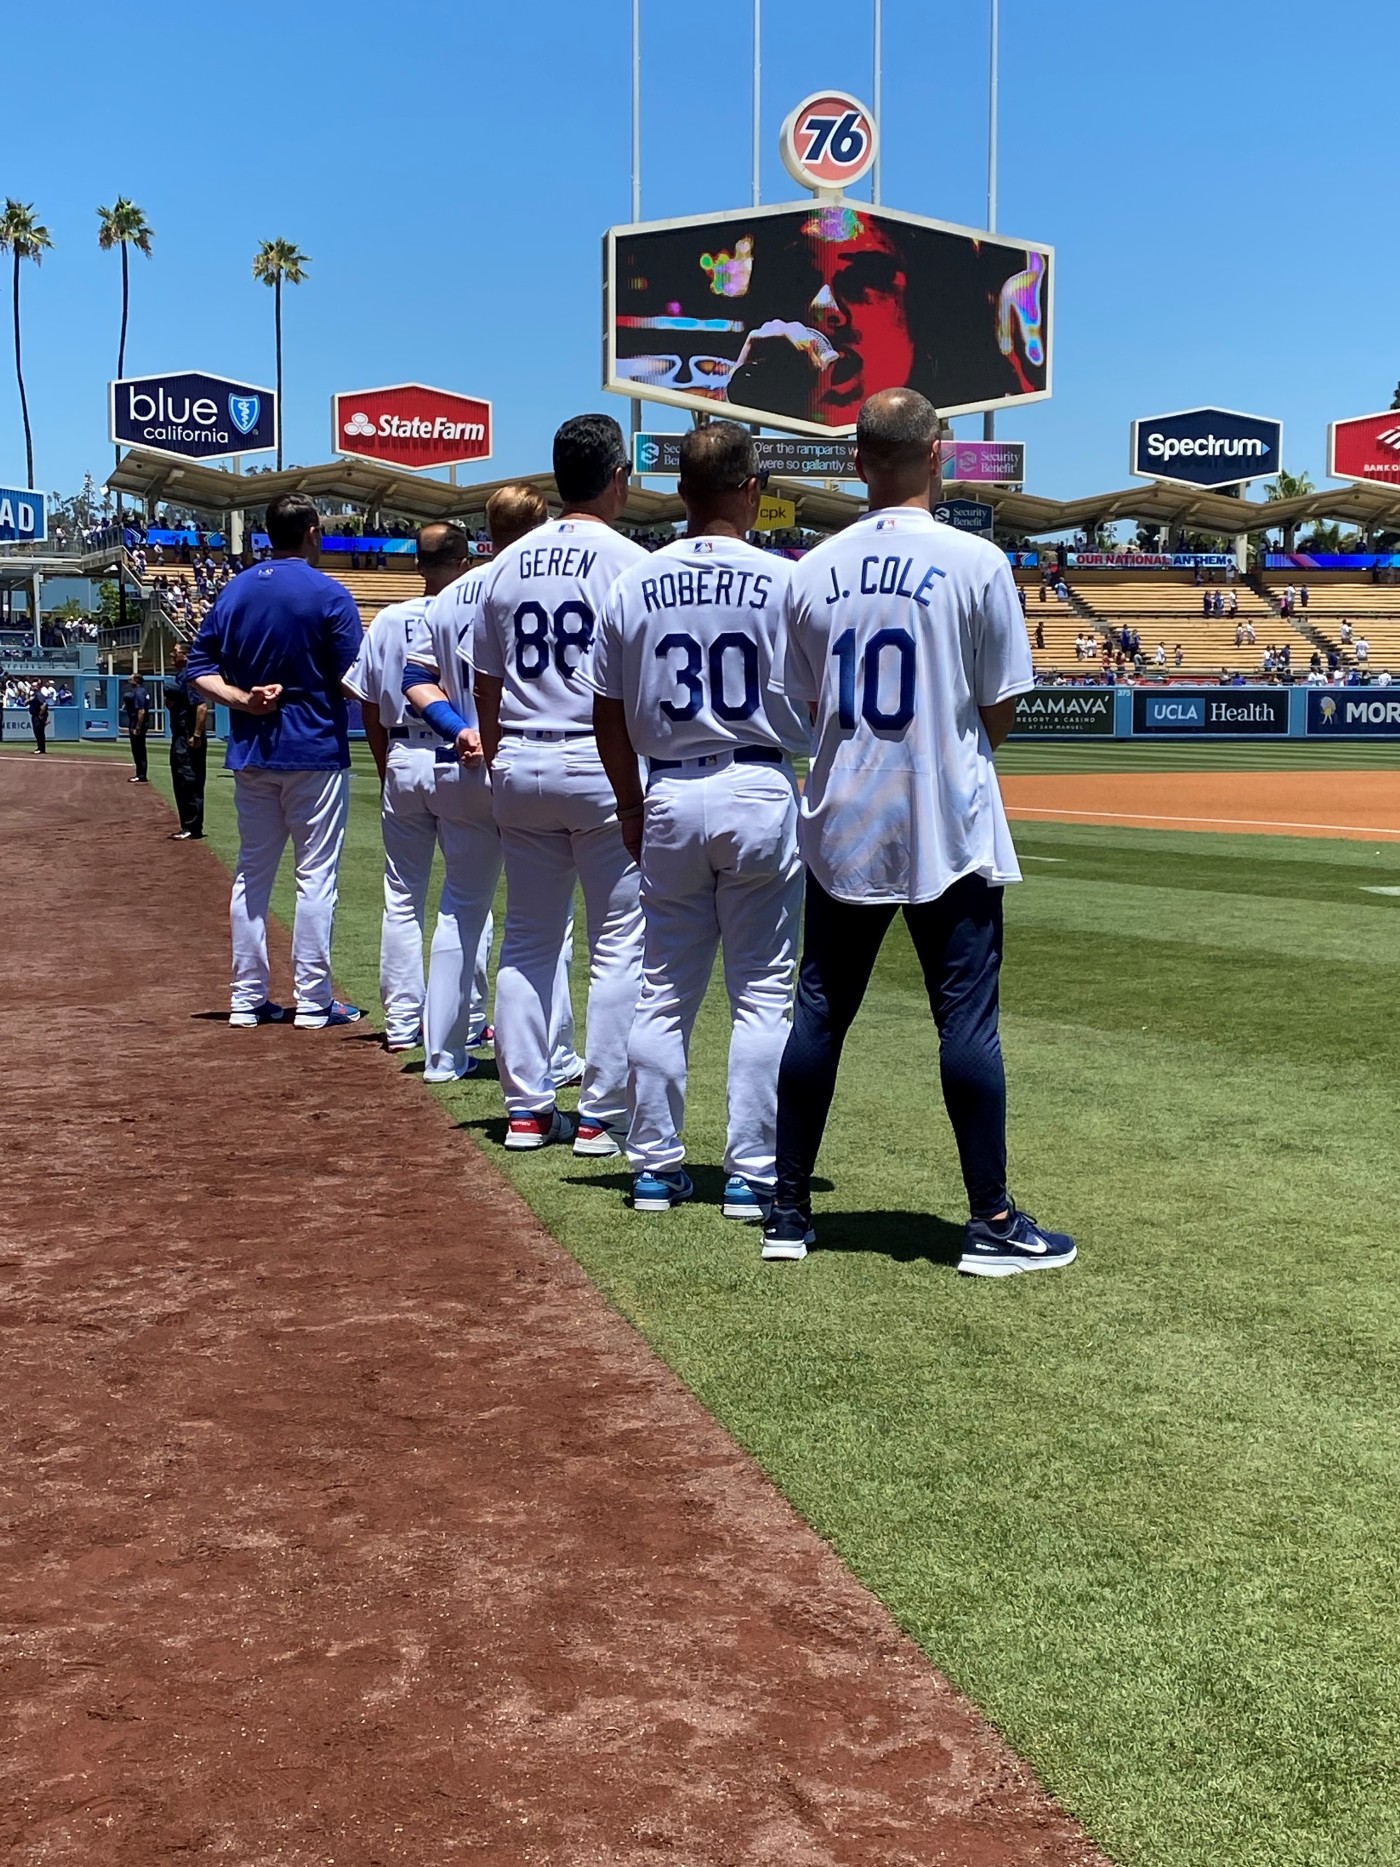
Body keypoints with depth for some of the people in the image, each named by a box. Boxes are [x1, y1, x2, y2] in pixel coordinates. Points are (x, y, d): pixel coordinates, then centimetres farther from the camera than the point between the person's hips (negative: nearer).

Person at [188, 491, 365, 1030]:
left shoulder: (233, 592, 8)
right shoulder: (329, 594, -9)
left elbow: (200, 668, 5)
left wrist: (240, 698, -5)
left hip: (250, 755, 5)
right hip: (315, 751, -5)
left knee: (252, 873, 11)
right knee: (316, 875, 0)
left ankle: (248, 1000, 14)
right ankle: (312, 1001, 2)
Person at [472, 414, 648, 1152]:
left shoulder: (508, 565, 9)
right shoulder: (629, 562, -7)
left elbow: (486, 686, 12)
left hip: (520, 766, 6)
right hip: (604, 764, -5)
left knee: (526, 938, 12)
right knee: (620, 943, 2)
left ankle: (526, 1109, 14)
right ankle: (603, 1114, 2)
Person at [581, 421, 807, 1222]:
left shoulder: (634, 585, 2)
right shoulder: (785, 580, -7)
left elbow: (608, 713, 7)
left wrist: (631, 806, 17)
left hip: (668, 796, 3)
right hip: (760, 791, -3)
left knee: (666, 991, 12)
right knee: (762, 991, 5)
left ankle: (656, 1166, 16)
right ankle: (751, 1175, 6)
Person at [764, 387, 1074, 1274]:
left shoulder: (813, 571, 2)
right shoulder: (976, 562, -8)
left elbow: (805, 708, 8)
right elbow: (1001, 712, -3)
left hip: (842, 830, 4)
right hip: (949, 832, -3)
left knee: (820, 1011, 10)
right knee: (967, 1017, 1)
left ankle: (790, 1210, 17)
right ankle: (993, 1224, 6)